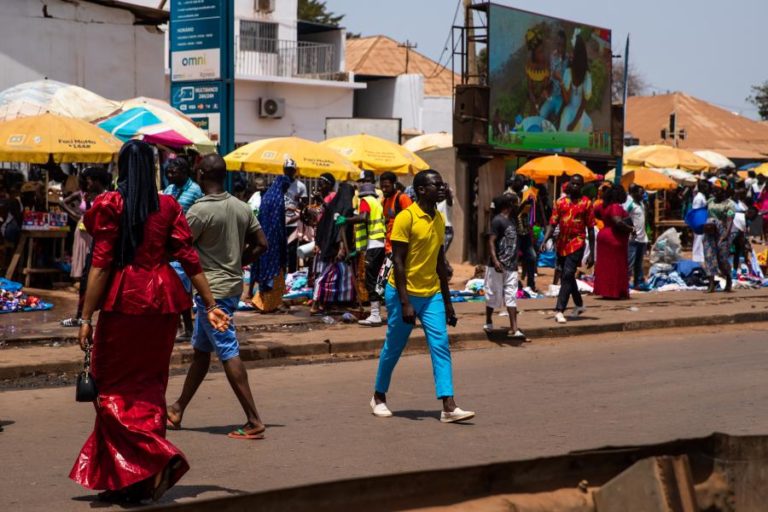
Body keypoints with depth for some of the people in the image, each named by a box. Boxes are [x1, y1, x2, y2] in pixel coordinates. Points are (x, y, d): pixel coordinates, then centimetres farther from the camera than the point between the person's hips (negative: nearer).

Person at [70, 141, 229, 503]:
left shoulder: (111, 205, -6)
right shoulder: (168, 206, 5)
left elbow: (101, 265, -10)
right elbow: (189, 258, 2)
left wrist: (86, 317, -8)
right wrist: (210, 304, 6)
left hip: (124, 302, -5)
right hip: (162, 302, 5)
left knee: (112, 387, 4)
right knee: (149, 387, 13)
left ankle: (160, 456, -15)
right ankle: (138, 484, 16)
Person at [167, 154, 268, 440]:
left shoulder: (201, 210, -17)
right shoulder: (241, 207, 6)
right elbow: (261, 244, 10)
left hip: (212, 289, -9)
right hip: (233, 285, 9)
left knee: (228, 354, -8)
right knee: (200, 350, 17)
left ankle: (254, 421, -10)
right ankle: (177, 411, 28)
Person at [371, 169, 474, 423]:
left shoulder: (439, 220, 8)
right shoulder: (406, 217, -14)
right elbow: (398, 262, -16)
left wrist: (447, 301, 15)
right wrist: (405, 302, -20)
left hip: (431, 295, 6)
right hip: (404, 293, -6)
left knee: (441, 346, -7)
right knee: (393, 348, 7)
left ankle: (449, 407, -12)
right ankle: (379, 397, 28)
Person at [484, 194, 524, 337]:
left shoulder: (512, 220, 13)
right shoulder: (498, 220, -12)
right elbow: (491, 241, -18)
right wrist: (495, 260, -28)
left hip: (511, 266, 7)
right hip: (498, 266, -7)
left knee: (511, 296, 1)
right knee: (493, 295, 5)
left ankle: (514, 328, -2)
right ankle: (488, 322, 23)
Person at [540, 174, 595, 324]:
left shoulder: (586, 203, 0)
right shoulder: (560, 202, 7)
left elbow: (590, 229, 1)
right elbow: (552, 224, 4)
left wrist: (591, 254, -2)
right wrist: (545, 240, -13)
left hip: (577, 243, -4)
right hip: (562, 243, 4)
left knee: (568, 275, -16)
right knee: (567, 276, 15)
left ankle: (559, 310, -18)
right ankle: (579, 304, 35)